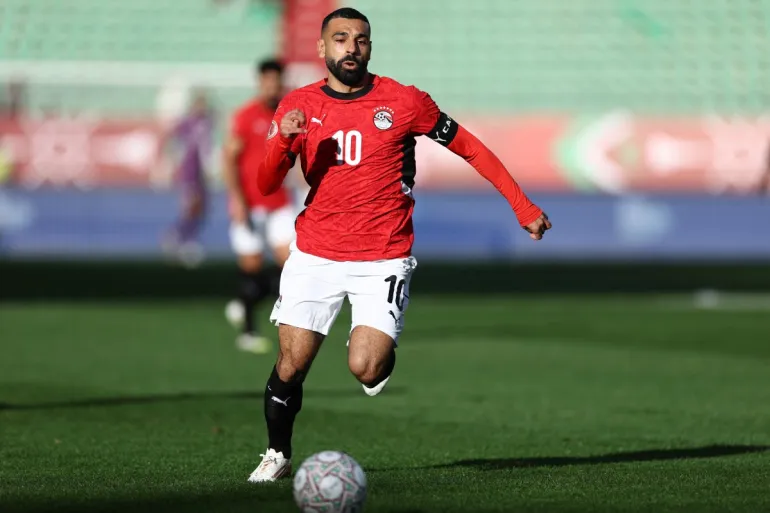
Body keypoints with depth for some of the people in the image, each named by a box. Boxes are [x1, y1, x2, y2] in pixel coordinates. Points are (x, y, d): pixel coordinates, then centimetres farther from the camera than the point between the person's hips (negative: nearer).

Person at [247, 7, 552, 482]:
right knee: (290, 366, -2)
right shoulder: (299, 105, 2)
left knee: (365, 369, -17)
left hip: (383, 260, -2)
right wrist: (283, 141, -22)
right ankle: (277, 455, 21)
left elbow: (469, 148, 3)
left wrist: (522, 206, 2)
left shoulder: (404, 101, -5)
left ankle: (385, 351, 19)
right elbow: (265, 186, -1)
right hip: (315, 256, 2)